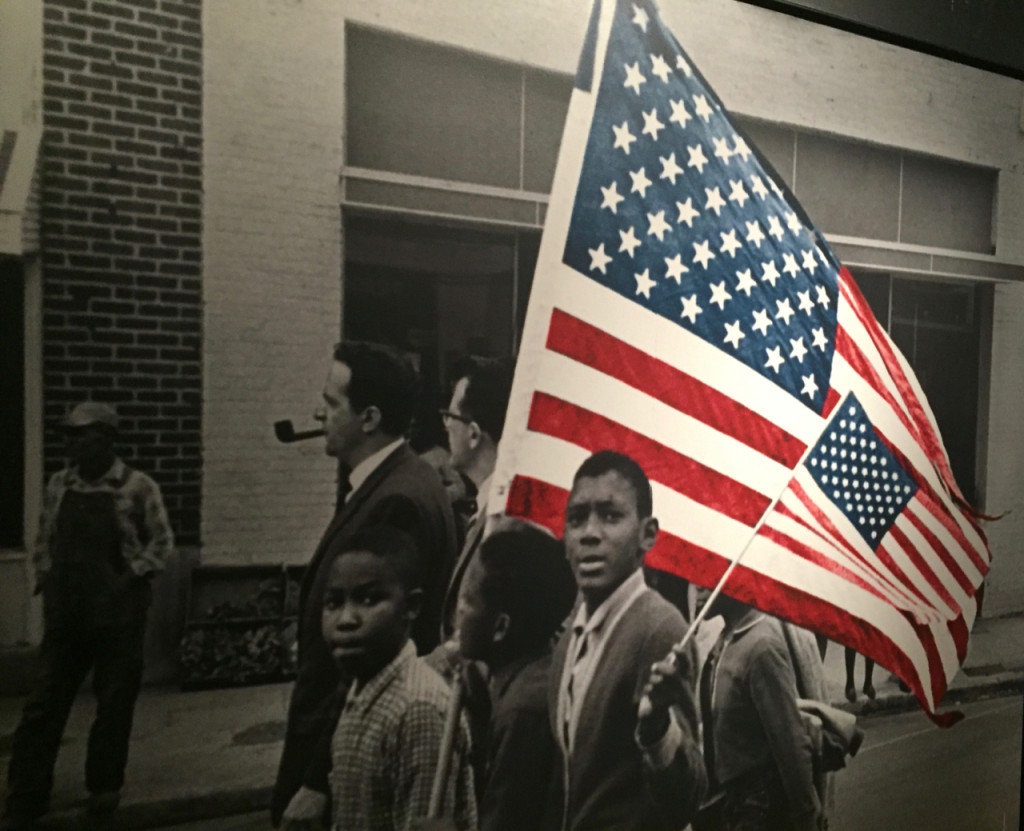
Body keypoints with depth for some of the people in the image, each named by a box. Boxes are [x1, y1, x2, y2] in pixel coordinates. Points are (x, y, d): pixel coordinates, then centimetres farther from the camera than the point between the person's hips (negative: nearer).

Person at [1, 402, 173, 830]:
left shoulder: (138, 487, -8)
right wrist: (44, 579, 2)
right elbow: (45, 539, 14)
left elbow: (161, 541, -4)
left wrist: (129, 578, -14)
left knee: (114, 703, 8)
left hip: (118, 613, -3)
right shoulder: (59, 485, 5)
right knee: (44, 703, 7)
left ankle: (105, 786, 27)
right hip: (65, 612, 4)